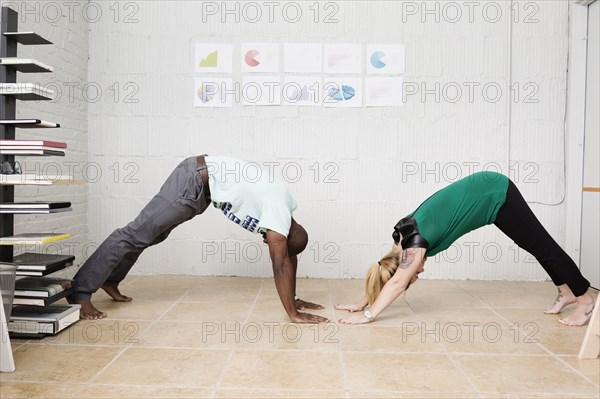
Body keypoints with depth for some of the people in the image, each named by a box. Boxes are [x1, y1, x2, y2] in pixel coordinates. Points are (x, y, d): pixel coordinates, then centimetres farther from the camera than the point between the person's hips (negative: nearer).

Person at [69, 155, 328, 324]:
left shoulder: (285, 210, 3)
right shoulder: (278, 216, -22)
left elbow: (289, 257, 10)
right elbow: (281, 265, -26)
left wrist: (293, 299, 12)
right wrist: (294, 314, -25)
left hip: (203, 182, 10)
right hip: (195, 180, -10)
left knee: (152, 233, 19)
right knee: (138, 233, -7)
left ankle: (109, 280, 34)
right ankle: (80, 292, 0)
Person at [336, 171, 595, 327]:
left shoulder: (415, 242, -24)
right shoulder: (402, 239, -4)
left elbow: (397, 283, -27)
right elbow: (386, 271, 3)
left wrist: (368, 315, -26)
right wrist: (362, 303, 2)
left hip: (495, 194, -7)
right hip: (489, 193, 7)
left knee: (541, 245, 3)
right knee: (535, 245, 17)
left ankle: (585, 300, 16)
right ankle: (566, 292, 32)